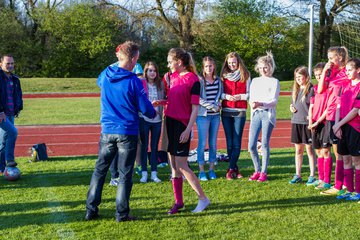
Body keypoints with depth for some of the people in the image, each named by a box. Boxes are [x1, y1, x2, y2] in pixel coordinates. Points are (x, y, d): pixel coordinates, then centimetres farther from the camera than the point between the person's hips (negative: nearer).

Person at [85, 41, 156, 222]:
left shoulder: (105, 75, 0)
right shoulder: (133, 81, -14)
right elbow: (146, 109, -7)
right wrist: (153, 113, 14)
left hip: (107, 131, 4)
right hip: (127, 133, -4)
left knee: (99, 170, 13)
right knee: (125, 174, 5)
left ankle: (91, 210, 14)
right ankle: (121, 214, 8)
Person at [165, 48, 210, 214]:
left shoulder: (193, 80, -12)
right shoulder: (173, 76, 9)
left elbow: (195, 108, -13)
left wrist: (188, 129, -18)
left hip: (182, 125, -7)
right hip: (170, 121, 7)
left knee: (181, 165, -8)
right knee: (173, 164, 9)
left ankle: (203, 199, 3)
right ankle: (178, 202, 17)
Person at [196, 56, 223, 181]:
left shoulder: (218, 80, 9)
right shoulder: (199, 80, -6)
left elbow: (220, 93, 15)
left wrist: (217, 104, -5)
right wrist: (210, 106, -14)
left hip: (215, 115, 4)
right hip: (203, 115, -4)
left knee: (213, 143, 8)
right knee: (202, 143, -3)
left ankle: (211, 169, 16)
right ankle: (201, 171, 4)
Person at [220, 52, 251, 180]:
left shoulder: (245, 76, 5)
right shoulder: (223, 76, 10)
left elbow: (249, 93, 5)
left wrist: (241, 96, -13)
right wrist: (226, 96, -9)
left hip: (240, 112, -2)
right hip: (226, 112, 2)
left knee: (236, 142, -5)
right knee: (229, 142, 3)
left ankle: (231, 169, -1)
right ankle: (235, 168, 12)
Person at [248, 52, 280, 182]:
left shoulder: (274, 82, 4)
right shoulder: (255, 81, 16)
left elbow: (274, 101, -5)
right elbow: (251, 98, 11)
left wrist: (260, 104, -22)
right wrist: (252, 104, -13)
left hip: (268, 114, -4)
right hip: (256, 114, 4)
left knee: (265, 144, -4)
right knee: (251, 146, -2)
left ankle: (264, 172, 6)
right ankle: (257, 170, 15)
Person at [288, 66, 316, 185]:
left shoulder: (311, 89, -8)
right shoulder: (295, 89, 12)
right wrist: (291, 107, 3)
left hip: (307, 122, -6)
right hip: (296, 122, 6)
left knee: (310, 150, 1)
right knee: (298, 150, 11)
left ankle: (312, 176, 9)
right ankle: (297, 175, 18)